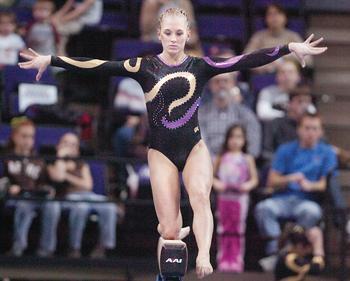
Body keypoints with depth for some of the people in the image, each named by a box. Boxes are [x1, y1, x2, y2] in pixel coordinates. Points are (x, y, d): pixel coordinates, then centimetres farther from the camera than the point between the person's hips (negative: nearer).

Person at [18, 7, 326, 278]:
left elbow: (245, 61, -6)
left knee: (200, 196, -30)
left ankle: (204, 257, -43)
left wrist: (290, 48, -16)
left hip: (194, 148, 0)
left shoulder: (200, 66, 2)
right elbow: (100, 66, -6)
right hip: (161, 152, 0)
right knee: (170, 231, -7)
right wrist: (51, 60, -12)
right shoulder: (145, 67, 0)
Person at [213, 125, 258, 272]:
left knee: (238, 231, 0)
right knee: (224, 230, 3)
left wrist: (248, 185, -15)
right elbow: (211, 175, 10)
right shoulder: (222, 158, 9)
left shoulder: (247, 159, 5)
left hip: (240, 198, -2)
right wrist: (216, 183, -9)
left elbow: (254, 179, 4)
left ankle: (237, 261, 3)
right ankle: (223, 261, 7)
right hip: (224, 197, 2)